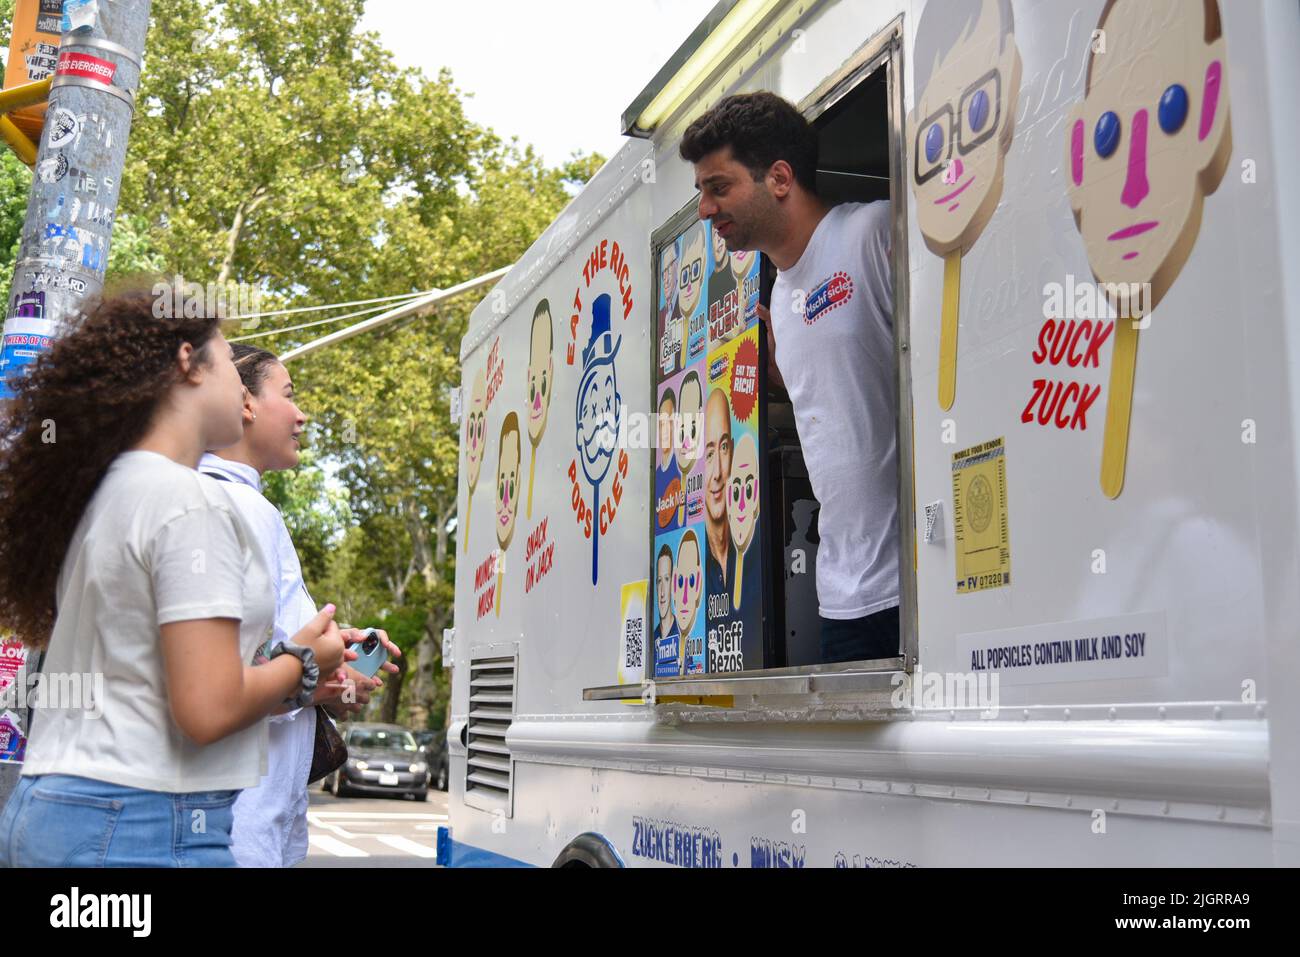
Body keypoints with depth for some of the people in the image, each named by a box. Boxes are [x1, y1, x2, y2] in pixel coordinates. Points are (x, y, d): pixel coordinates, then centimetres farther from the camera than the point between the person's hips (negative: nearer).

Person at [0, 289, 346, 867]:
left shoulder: (104, 494, 13)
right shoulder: (189, 501, -14)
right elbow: (208, 710, -19)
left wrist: (299, 680, 16)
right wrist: (303, 661, -2)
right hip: (143, 828, -9)